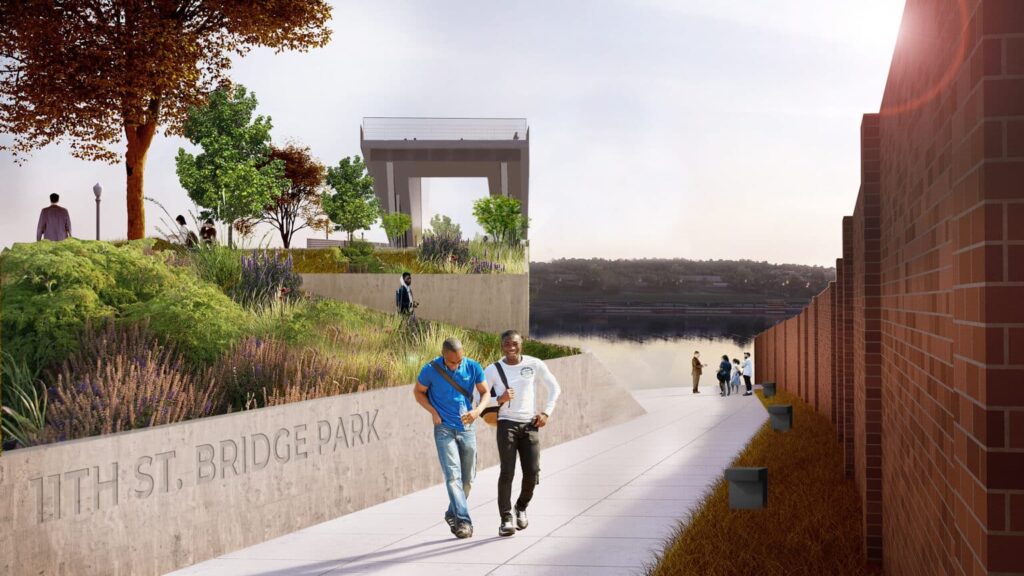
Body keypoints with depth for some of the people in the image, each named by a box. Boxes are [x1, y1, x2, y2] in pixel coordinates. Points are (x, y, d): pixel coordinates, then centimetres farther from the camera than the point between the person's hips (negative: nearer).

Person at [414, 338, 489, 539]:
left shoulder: (473, 367, -6)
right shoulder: (431, 370, -11)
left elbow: (485, 392, 2)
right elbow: (418, 391, 4)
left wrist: (477, 410, -18)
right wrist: (434, 412, -9)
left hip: (467, 428, 3)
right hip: (444, 429, -3)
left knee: (468, 478, 9)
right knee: (453, 474, -15)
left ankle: (452, 514, 29)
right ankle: (463, 521, -18)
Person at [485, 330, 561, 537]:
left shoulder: (534, 364, 3)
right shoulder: (493, 370, 0)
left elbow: (555, 388, 14)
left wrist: (546, 412, 5)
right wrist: (499, 400, -14)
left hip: (530, 424, 2)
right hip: (506, 424, -2)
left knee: (532, 471, -2)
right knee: (507, 472, -12)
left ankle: (521, 507, 25)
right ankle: (506, 519, -10)